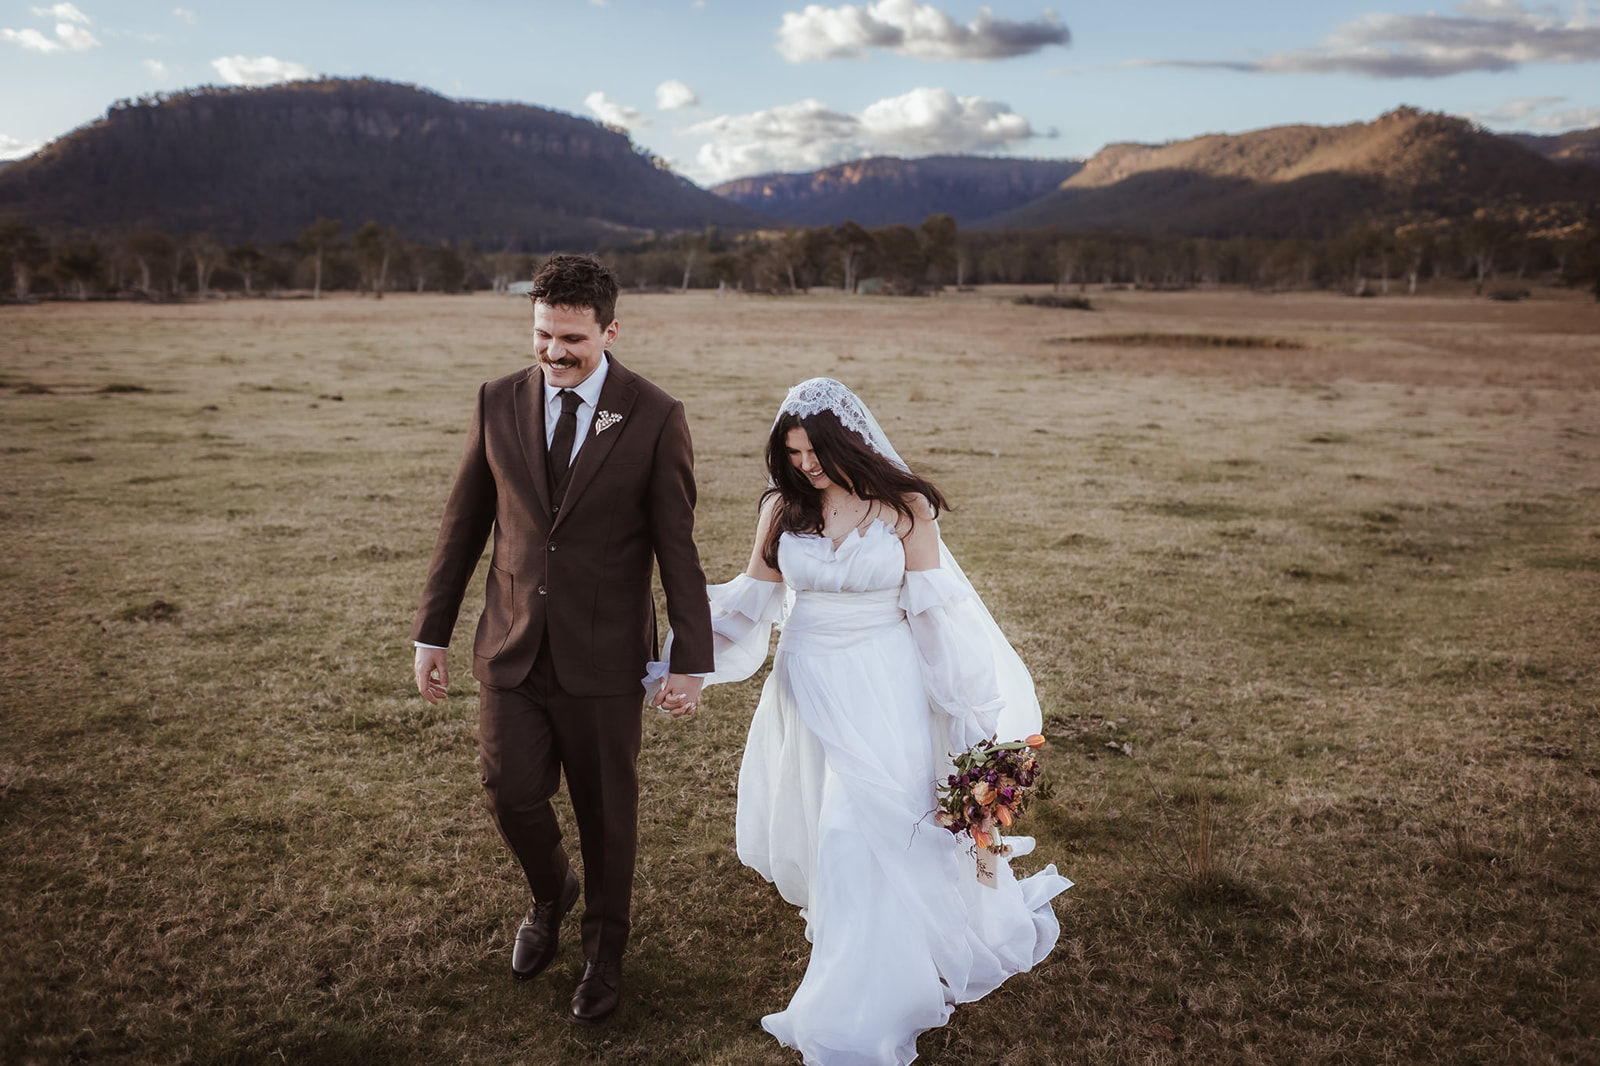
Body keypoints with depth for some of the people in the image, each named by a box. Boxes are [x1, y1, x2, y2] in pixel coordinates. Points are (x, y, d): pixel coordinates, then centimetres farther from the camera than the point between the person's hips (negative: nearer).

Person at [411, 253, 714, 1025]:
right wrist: (431, 634, 6)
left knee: (606, 809, 10)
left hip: (603, 653, -2)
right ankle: (550, 893, 35)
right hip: (512, 645, 2)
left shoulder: (655, 417, -9)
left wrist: (690, 660, -8)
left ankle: (605, 944, 35)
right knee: (511, 793, 0)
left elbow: (677, 547, -7)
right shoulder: (499, 403, 0)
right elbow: (463, 524, 6)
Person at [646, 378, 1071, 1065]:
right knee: (812, 823, 15)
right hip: (807, 687, 4)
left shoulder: (906, 507, -7)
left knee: (867, 838, -5)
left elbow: (933, 613, -5)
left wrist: (970, 709, -4)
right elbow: (752, 600, 4)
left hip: (883, 693, -3)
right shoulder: (784, 506, 0)